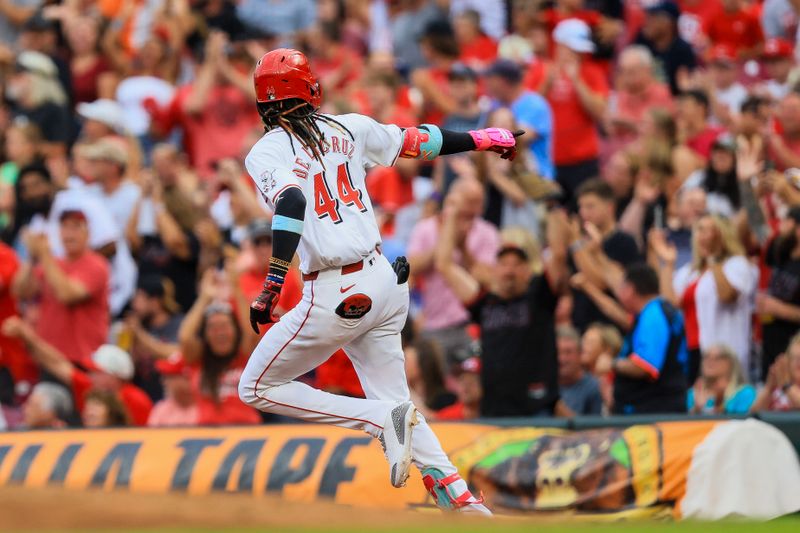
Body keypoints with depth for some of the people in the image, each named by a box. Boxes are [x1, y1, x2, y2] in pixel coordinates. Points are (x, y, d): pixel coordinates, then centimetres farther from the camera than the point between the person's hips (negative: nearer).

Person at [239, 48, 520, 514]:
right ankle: (463, 502, 0)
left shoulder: (267, 151, -5)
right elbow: (418, 141, 18)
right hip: (386, 281, 6)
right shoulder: (349, 128, 10)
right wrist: (484, 138, 33)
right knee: (396, 404, 16)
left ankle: (384, 421, -6)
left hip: (335, 296, -6)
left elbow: (291, 200, -23)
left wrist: (273, 285, -29)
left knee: (257, 388, 8)